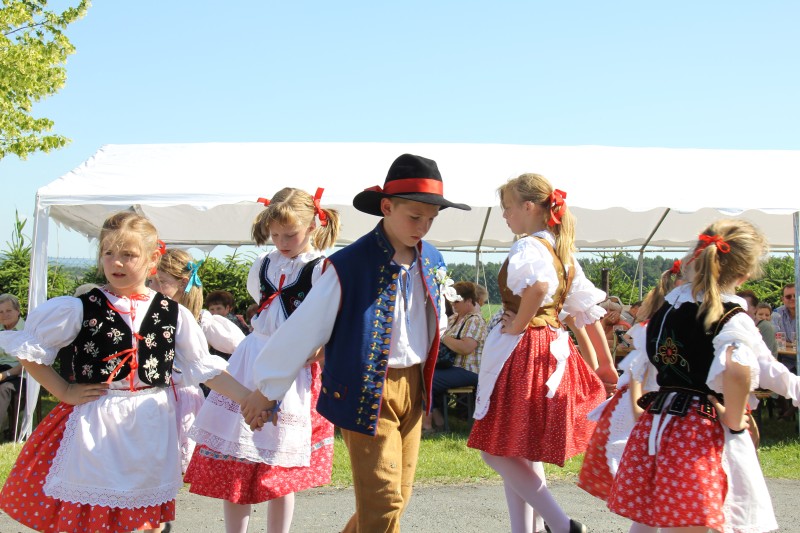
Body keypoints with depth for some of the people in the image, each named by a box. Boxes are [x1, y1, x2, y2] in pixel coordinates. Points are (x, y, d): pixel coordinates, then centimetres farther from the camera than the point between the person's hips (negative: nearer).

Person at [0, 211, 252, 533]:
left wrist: (251, 400, -1)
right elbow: (28, 349, 2)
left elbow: (205, 368, 6)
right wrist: (64, 391, -4)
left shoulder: (172, 314, 2)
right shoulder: (80, 309, -5)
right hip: (96, 422, -2)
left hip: (151, 425, 2)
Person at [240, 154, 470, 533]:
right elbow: (303, 329, -12)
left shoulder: (432, 263, 3)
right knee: (383, 501, -6)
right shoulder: (349, 266, -16)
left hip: (412, 388, 6)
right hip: (366, 391, -6)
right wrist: (266, 390, -7)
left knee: (398, 496, 13)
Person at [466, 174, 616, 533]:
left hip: (522, 353, -9)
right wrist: (605, 364, 19)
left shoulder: (528, 247, -15)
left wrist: (516, 326, -22)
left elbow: (539, 286, -38)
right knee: (522, 454, 16)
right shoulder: (562, 252, 12)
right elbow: (588, 310, 15)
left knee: (497, 450, -1)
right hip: (552, 351, 10)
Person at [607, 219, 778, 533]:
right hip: (703, 433, -7)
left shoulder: (666, 304, 9)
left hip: (655, 422, 7)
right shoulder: (732, 318, -12)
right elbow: (737, 369, -31)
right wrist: (734, 421, -18)